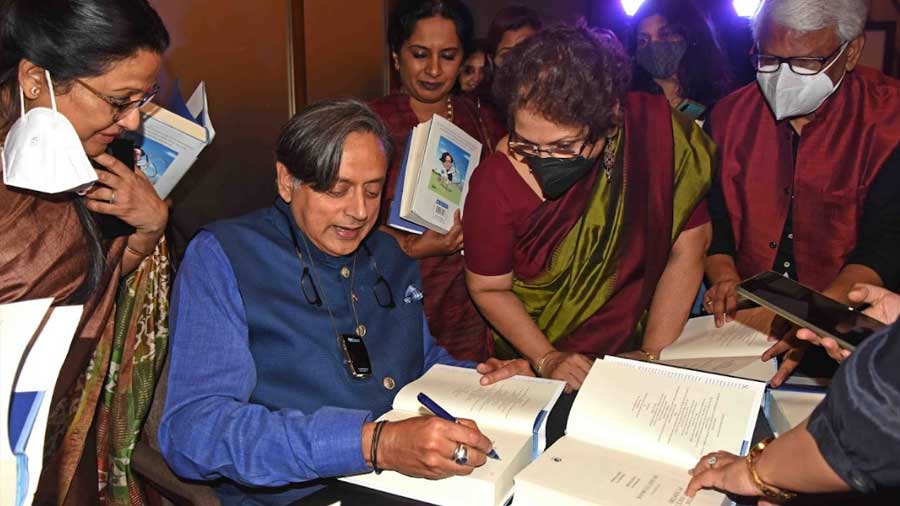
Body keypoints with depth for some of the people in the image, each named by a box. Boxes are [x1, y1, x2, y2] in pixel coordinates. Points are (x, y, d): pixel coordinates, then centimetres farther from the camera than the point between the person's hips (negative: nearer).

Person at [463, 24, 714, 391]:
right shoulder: (497, 182, -18)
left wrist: (653, 357, -12)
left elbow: (687, 250, -8)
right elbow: (488, 288, -4)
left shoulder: (655, 128, -17)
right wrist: (547, 360, -14)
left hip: (636, 344, 1)